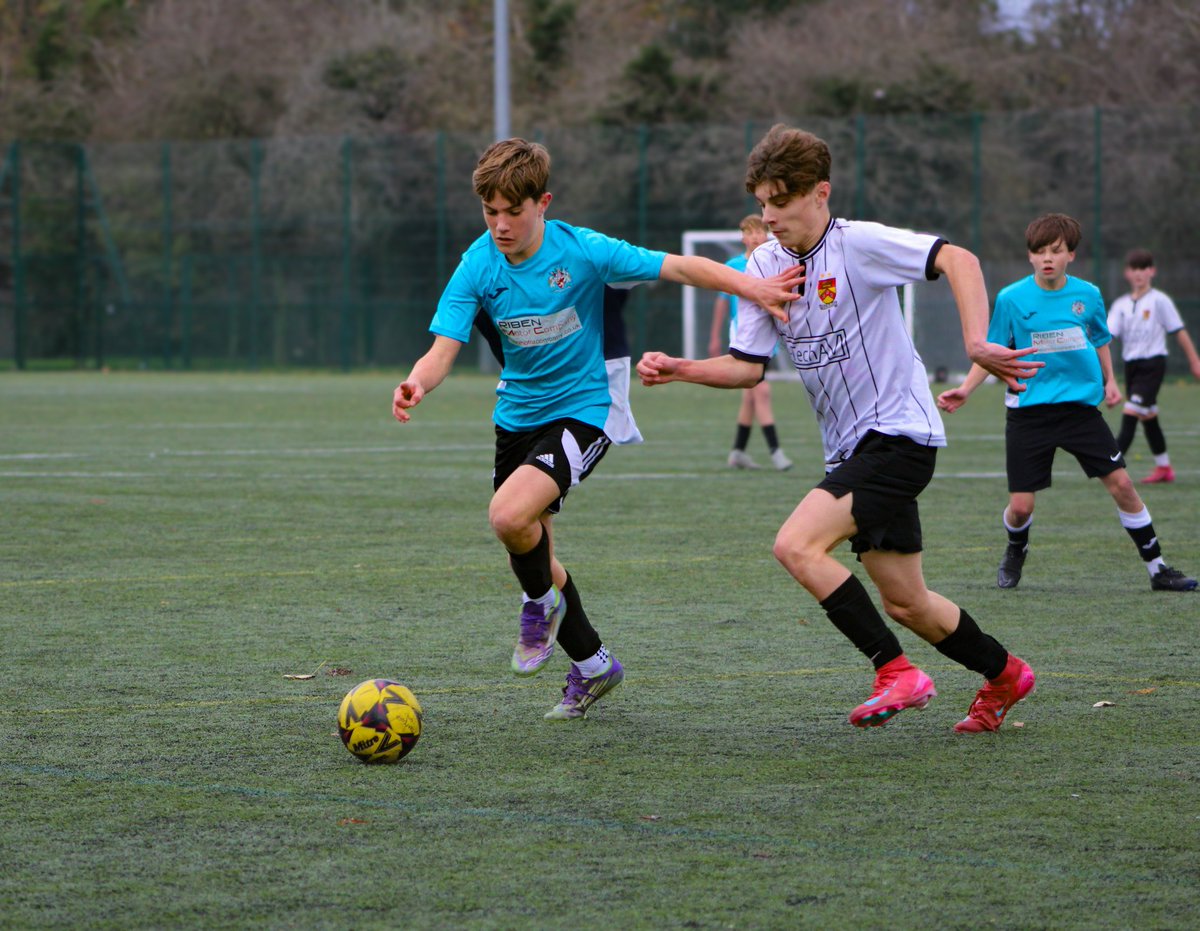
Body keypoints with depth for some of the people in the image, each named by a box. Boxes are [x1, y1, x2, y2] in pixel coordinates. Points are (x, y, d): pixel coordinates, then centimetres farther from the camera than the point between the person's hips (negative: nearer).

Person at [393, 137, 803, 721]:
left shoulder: (581, 251, -17)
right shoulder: (478, 267, -10)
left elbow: (678, 267, -14)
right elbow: (443, 350, -16)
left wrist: (750, 286, -28)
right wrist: (416, 383, -39)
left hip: (580, 411, -5)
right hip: (517, 418, 5)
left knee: (509, 515, -28)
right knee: (530, 555, 11)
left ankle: (542, 603, 3)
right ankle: (592, 664, 31)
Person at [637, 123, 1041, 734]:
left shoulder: (858, 244, -15)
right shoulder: (764, 265, 6)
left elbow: (957, 260, -24)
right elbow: (748, 365, 8)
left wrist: (975, 345, -35)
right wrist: (679, 370, -8)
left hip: (898, 433, -8)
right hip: (851, 448, 8)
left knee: (796, 545, -23)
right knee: (905, 603, 13)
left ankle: (896, 672, -16)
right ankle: (1003, 675, 36)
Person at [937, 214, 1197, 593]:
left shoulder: (1088, 295, 2)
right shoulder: (1011, 299, -5)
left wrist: (1109, 381, 6)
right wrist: (964, 390, -10)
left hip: (1080, 405, 2)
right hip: (1028, 410, -2)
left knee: (1121, 483, -6)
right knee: (1020, 506, -4)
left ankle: (1157, 568, 6)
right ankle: (1015, 552, 32)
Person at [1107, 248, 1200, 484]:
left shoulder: (1159, 301, -5)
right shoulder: (1121, 304, 8)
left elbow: (1179, 331, -1)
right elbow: (1108, 334, -1)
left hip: (1153, 364, -6)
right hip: (1132, 365, 6)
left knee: (1130, 415, -16)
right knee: (1148, 418, 13)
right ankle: (1164, 467, 25)